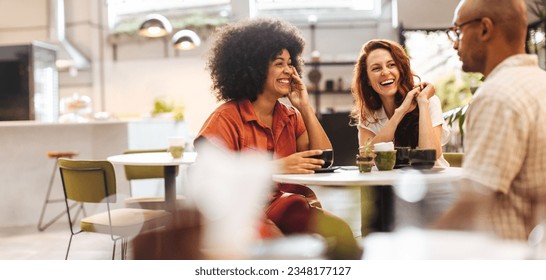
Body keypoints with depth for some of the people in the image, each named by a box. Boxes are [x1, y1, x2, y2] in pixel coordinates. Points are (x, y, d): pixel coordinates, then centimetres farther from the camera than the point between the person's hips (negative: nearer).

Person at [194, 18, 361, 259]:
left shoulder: (290, 116, 13)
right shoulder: (226, 119, -8)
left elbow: (324, 159, 5)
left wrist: (305, 108, 0)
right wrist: (277, 167, -25)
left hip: (286, 204, 6)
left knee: (340, 231, -24)